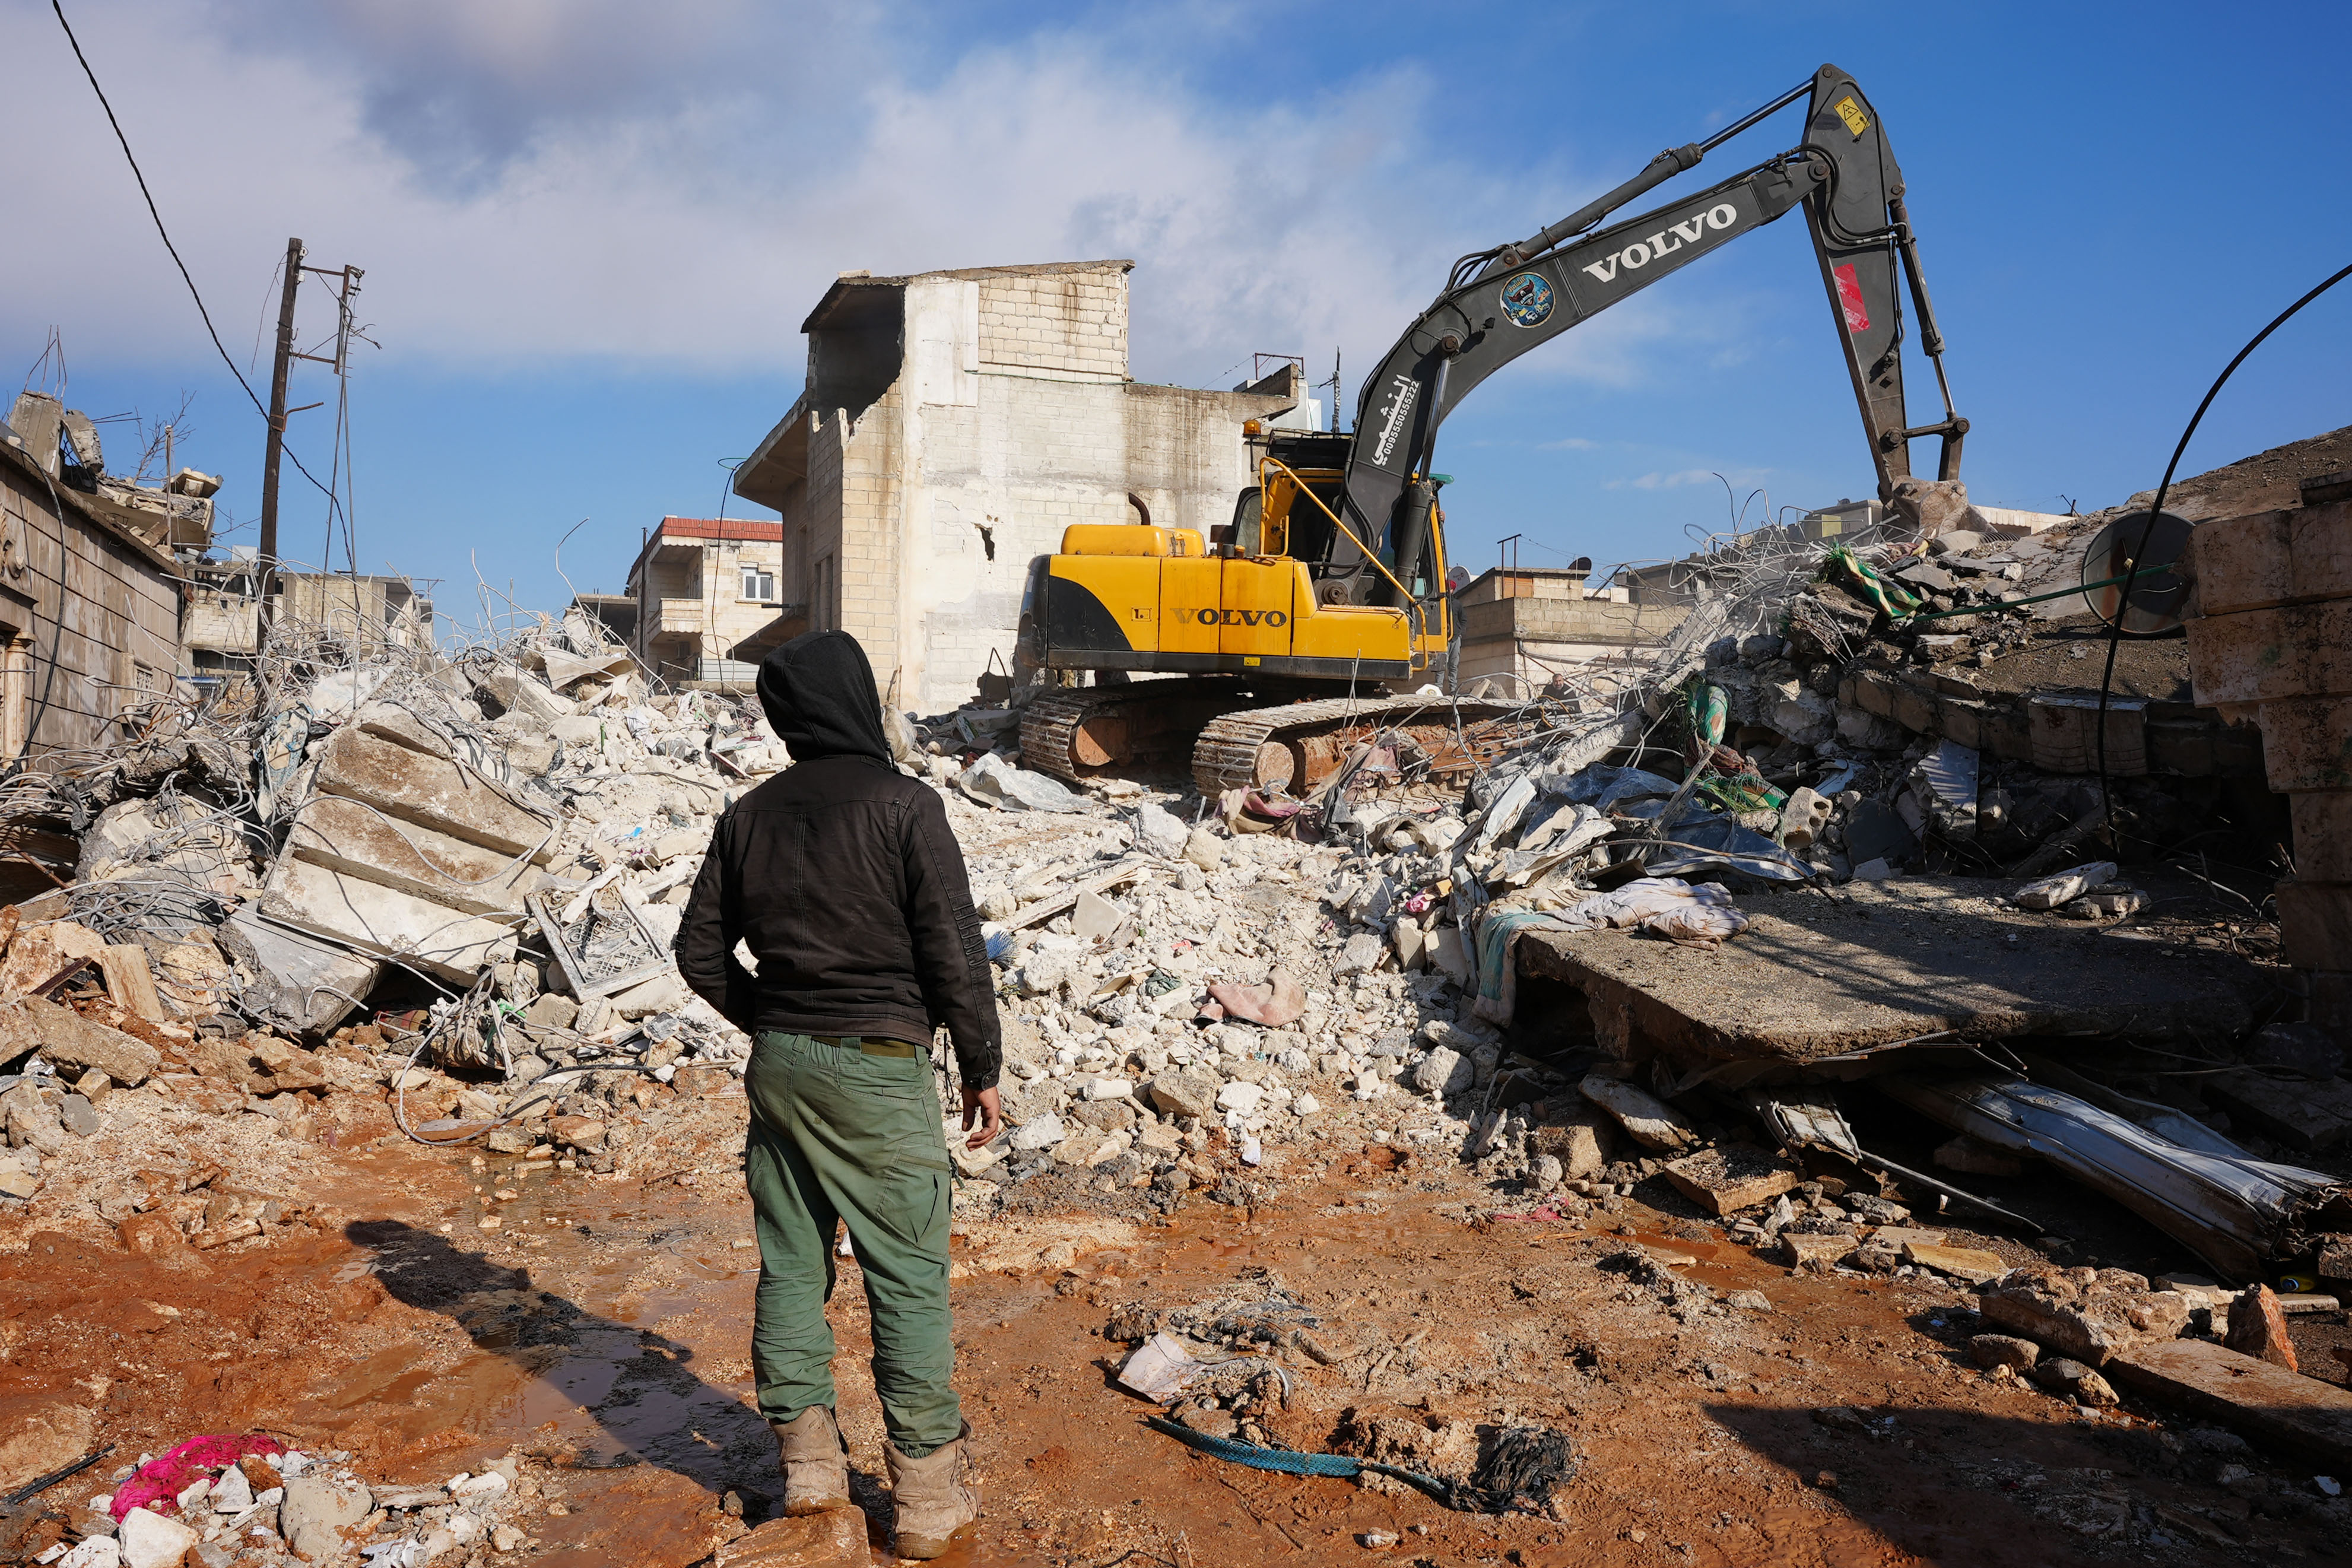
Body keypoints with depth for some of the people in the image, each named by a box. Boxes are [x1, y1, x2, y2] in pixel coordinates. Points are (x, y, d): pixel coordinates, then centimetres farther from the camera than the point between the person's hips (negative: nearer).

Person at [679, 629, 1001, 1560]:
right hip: (877, 1068, -5)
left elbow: (702, 950, 9)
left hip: (778, 1065, 6)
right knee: (907, 1279, 3)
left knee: (790, 1265, 15)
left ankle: (808, 1461, 26)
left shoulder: (750, 815, 4)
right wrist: (982, 1070, -3)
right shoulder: (904, 807, -12)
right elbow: (955, 953, -13)